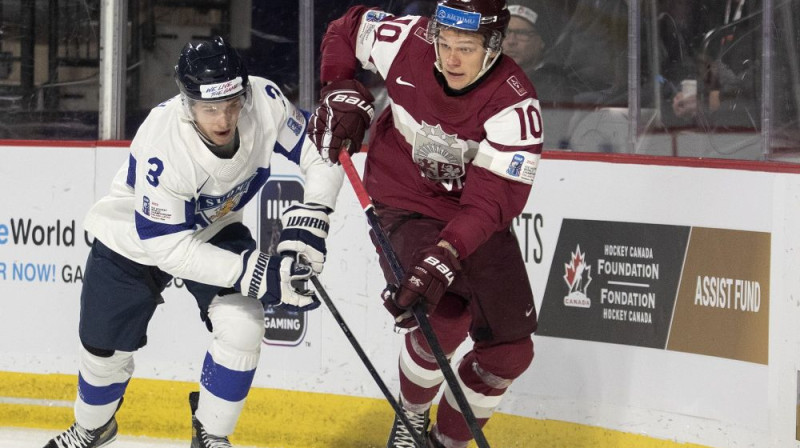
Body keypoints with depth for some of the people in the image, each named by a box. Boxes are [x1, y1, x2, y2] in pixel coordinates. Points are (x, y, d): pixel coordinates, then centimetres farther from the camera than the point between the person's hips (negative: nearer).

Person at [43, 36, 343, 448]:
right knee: (107, 350, 9)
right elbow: (168, 247, -35)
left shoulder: (264, 101, -30)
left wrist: (308, 219, -29)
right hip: (135, 239, -3)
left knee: (242, 328, -17)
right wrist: (254, 273, -40)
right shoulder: (161, 146, -41)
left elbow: (320, 153, -14)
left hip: (214, 228, 3)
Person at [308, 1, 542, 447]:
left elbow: (491, 201, -31)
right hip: (404, 205, -1)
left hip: (476, 222, 1)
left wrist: (443, 258, -43)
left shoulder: (515, 104, -26)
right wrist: (343, 96, -10)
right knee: (444, 318, -25)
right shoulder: (407, 41, -19)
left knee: (510, 350, -1)